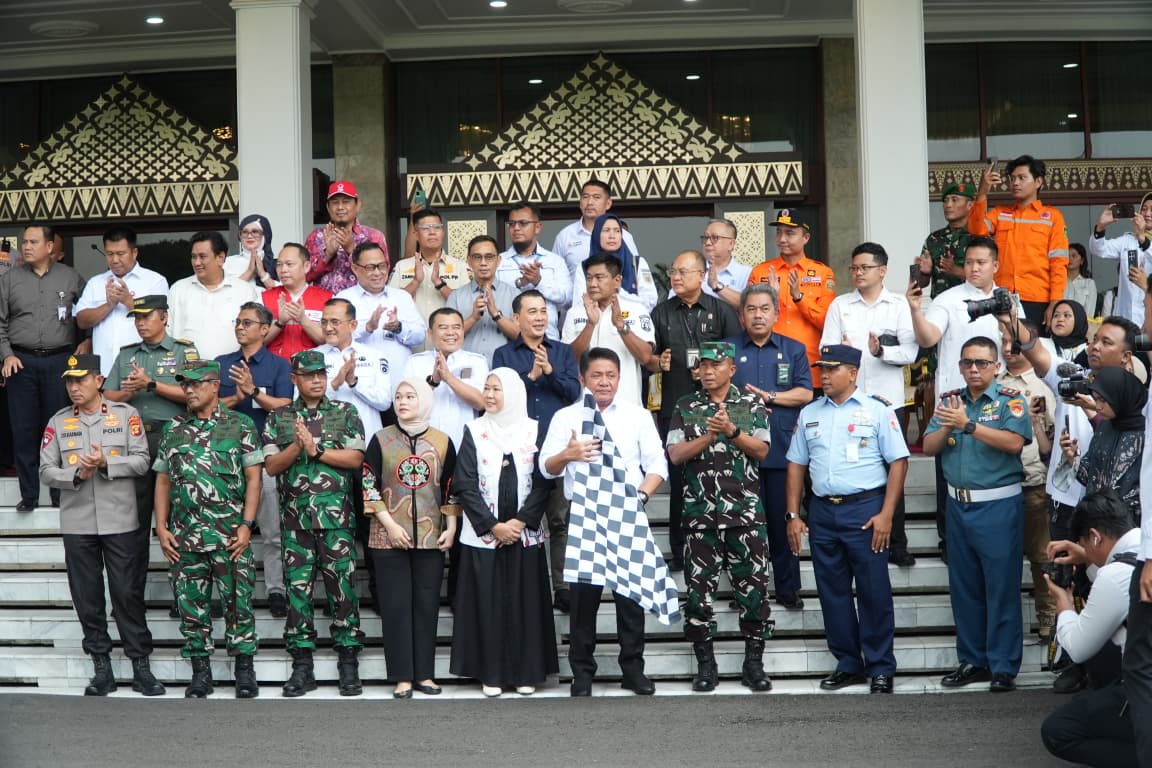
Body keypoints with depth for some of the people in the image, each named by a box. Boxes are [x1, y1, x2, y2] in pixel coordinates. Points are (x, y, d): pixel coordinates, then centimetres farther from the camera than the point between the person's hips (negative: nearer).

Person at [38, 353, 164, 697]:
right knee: (87, 597, 6)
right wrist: (77, 475, -14)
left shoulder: (126, 414, 2)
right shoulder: (58, 422, 7)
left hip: (119, 522, -2)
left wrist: (106, 464, -16)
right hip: (77, 524, 2)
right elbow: (46, 471, 3)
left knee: (127, 592, 1)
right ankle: (101, 667, 15)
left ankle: (141, 665, 8)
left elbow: (141, 461, -3)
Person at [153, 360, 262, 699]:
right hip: (184, 538, 4)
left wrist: (246, 525, -10)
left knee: (238, 602, 0)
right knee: (191, 605, 7)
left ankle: (245, 671, 10)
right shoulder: (173, 430, 11)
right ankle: (200, 672, 17)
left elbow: (253, 478, -2)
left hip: (230, 537, -3)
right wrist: (161, 528, 5)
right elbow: (163, 481, 13)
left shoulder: (240, 425, 1)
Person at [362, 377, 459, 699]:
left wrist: (451, 528, 0)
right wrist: (390, 524, -9)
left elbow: (451, 489, 8)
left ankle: (424, 674, 11)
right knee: (396, 605, -1)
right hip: (389, 537, -1)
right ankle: (402, 677, 4)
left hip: (430, 537, 1)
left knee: (427, 605, 3)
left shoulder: (442, 442, 4)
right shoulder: (381, 440, 2)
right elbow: (369, 486, -1)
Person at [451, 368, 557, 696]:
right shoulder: (474, 431, 2)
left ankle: (526, 672, 12)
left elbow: (542, 484, 0)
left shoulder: (534, 431, 4)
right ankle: (491, 674, 8)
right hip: (483, 535, 0)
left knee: (525, 602, 3)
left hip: (525, 534, 0)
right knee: (487, 602, 0)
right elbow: (465, 485, -3)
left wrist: (520, 522, -11)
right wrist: (492, 526, -10)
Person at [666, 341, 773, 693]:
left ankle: (753, 663, 9)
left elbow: (761, 451, -3)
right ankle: (705, 664, 11)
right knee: (699, 587, 2)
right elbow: (675, 454, -2)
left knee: (753, 586, -1)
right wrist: (710, 435, -14)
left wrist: (731, 431, -18)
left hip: (746, 511, -1)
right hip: (700, 512, 1)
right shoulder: (685, 407, 8)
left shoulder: (752, 404, 6)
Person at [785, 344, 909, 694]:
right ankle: (848, 664, 20)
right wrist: (793, 515, 8)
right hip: (822, 511, 5)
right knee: (832, 592, 9)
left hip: (865, 510, -5)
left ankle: (881, 669, 8)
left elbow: (898, 462, -4)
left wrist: (886, 514, -11)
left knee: (874, 592, -1)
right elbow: (796, 465, 15)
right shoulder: (809, 413, 13)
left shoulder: (877, 411, -1)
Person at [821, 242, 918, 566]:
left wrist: (882, 351, -21)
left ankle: (896, 544, 11)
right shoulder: (840, 305, 9)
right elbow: (826, 348, 2)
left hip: (888, 400, -1)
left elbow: (911, 351, -4)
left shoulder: (899, 305, 6)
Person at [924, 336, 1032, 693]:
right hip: (958, 504, 5)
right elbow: (928, 447, 5)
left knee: (1002, 587, -1)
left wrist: (968, 424, -24)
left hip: (999, 505, -5)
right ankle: (973, 660, 22)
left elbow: (1014, 442, -20)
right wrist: (947, 426, -14)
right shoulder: (949, 401, 10)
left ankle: (1004, 666, 6)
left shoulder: (1010, 400, -4)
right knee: (964, 587, 12)